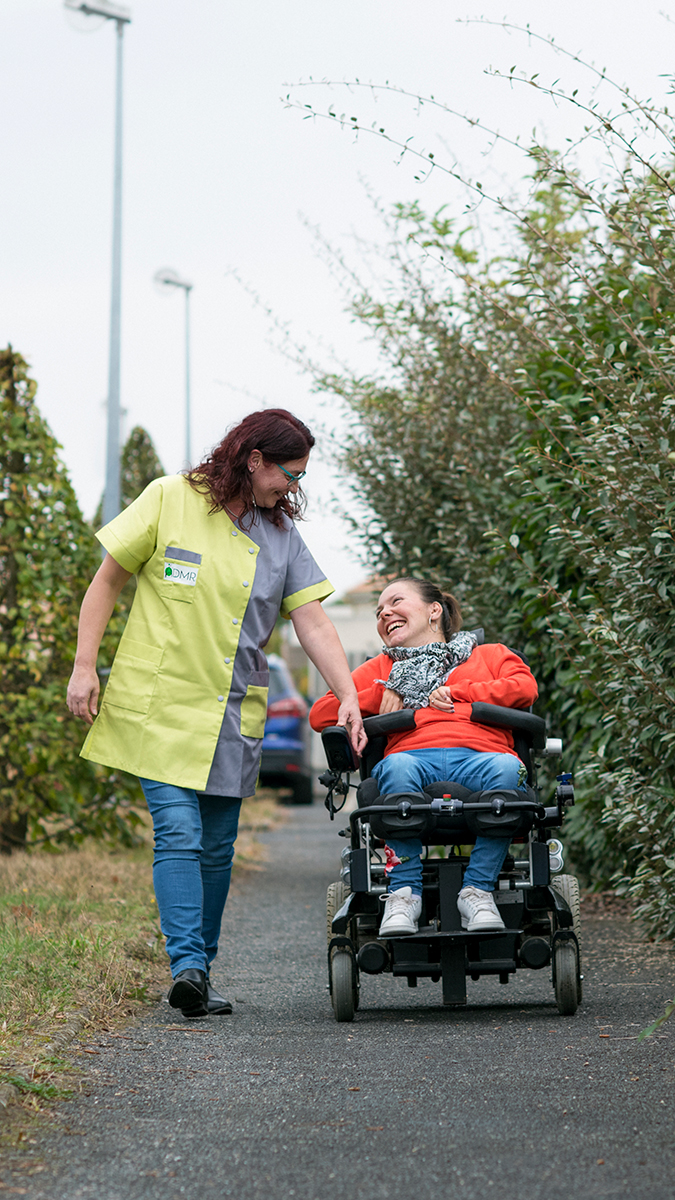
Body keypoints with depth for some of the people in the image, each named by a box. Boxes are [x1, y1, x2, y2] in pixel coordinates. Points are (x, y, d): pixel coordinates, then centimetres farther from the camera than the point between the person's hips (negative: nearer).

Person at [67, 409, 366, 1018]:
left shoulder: (282, 534, 7)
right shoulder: (169, 500, -4)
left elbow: (313, 622, 3)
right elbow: (107, 582, 1)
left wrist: (349, 696, -9)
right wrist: (84, 667, -4)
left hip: (233, 714, 4)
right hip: (161, 704, -4)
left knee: (217, 846, 6)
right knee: (178, 833, -16)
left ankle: (199, 973, 14)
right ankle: (187, 964, -20)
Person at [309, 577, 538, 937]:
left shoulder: (491, 655, 33)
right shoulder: (381, 668, 38)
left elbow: (525, 689, 11)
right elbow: (320, 715, 27)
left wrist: (455, 693, 7)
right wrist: (381, 695, 13)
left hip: (479, 756, 0)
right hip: (414, 755, 1)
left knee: (507, 768, -39)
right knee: (397, 767, -39)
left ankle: (477, 890, -32)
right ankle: (404, 893, -33)